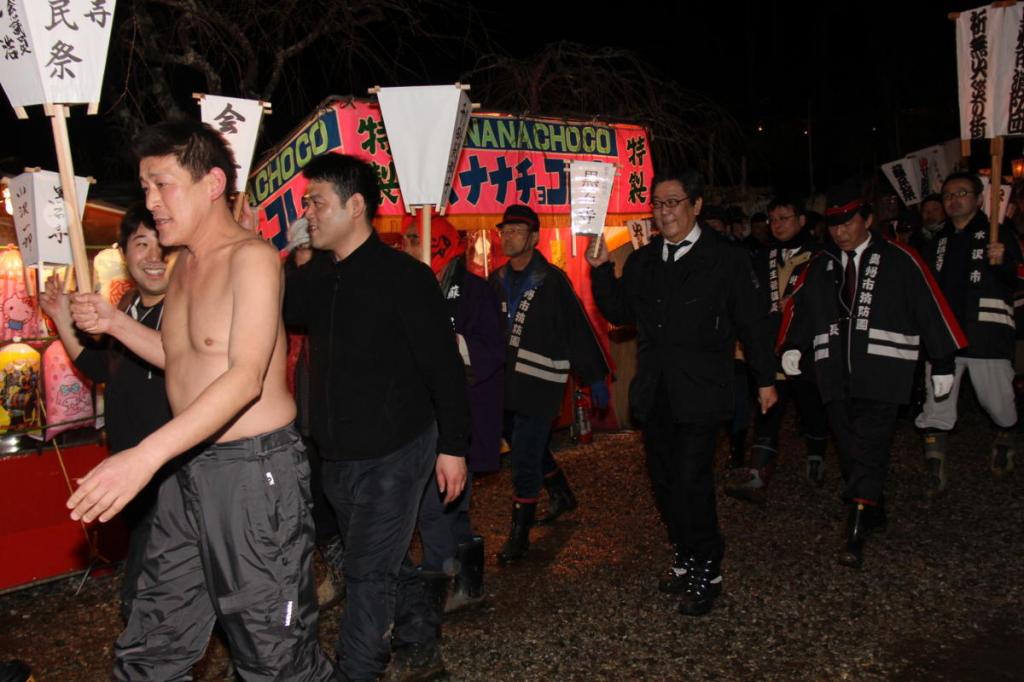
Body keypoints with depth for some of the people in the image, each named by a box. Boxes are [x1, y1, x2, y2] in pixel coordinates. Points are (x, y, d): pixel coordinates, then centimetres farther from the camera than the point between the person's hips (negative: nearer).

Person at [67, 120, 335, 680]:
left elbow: (247, 377, -26)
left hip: (255, 469, -8)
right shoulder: (185, 265, 13)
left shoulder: (251, 257, -14)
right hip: (190, 466, 9)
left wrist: (146, 456, -34)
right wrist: (115, 323, 9)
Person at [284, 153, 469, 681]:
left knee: (369, 572, 1)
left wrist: (453, 445, -14)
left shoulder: (404, 276, -14)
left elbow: (444, 365, -14)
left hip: (395, 453, -7)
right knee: (386, 562, 20)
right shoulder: (315, 277, 7)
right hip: (339, 455, 7)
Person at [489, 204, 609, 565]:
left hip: (539, 383, -6)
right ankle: (562, 495, 44)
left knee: (525, 460, -6)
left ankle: (519, 535, 7)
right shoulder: (496, 281, 8)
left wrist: (595, 377, -5)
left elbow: (578, 329, -6)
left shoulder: (552, 281, -7)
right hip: (504, 383, 6)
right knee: (531, 450, 19)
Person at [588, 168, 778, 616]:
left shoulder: (726, 259, -4)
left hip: (700, 394, -6)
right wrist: (600, 270, -5)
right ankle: (685, 560, 31)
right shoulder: (642, 261, 11)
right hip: (655, 394, 6)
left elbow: (753, 321, -1)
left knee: (691, 484, -8)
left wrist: (766, 379, 2)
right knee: (665, 483, 13)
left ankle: (706, 574, 11)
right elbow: (619, 313, 9)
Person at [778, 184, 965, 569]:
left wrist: (942, 362, 1)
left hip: (881, 372, -4)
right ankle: (874, 512, 28)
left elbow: (930, 307, 2)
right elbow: (799, 305, 7)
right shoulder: (821, 265, 12)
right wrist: (792, 346, -11)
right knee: (850, 450, 10)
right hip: (835, 372, 4)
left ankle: (856, 533, -11)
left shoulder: (899, 259, 1)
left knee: (869, 449, -10)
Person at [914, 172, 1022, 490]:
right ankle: (935, 471, 6)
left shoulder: (998, 235, 2)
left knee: (998, 404, 6)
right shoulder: (939, 242, 16)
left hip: (986, 335, -3)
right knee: (936, 409, 0)